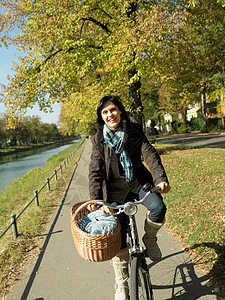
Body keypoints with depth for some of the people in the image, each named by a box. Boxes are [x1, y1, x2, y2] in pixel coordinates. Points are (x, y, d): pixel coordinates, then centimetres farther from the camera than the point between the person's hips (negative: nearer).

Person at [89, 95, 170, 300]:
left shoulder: (134, 131, -1)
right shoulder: (99, 139, -2)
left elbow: (150, 154, -10)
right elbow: (96, 171, -7)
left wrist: (161, 178, -27)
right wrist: (95, 198, -20)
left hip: (137, 182, 1)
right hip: (115, 189, -1)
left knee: (158, 208, -27)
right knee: (118, 237, -6)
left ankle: (149, 239, 8)